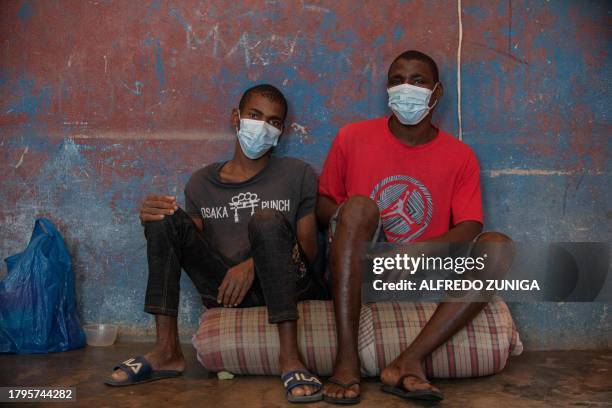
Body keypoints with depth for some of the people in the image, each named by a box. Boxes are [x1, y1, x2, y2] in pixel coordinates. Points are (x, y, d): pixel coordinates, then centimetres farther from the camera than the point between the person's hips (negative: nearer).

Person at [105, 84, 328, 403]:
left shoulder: (298, 175, 5)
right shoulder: (201, 183, 13)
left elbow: (308, 251, 1)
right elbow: (193, 247, 11)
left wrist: (253, 264, -16)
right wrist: (153, 219, -9)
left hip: (282, 286, -3)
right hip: (224, 291, 3)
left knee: (267, 220, -30)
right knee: (164, 217, -13)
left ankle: (289, 356, -32)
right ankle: (166, 350, -17)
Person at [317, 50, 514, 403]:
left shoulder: (460, 156, 4)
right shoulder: (353, 138, 4)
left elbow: (469, 229, -6)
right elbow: (322, 204, 8)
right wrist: (358, 228, -14)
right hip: (361, 267, -1)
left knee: (498, 247, -21)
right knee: (359, 205, -30)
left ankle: (409, 361, -33)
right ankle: (347, 358, -36)